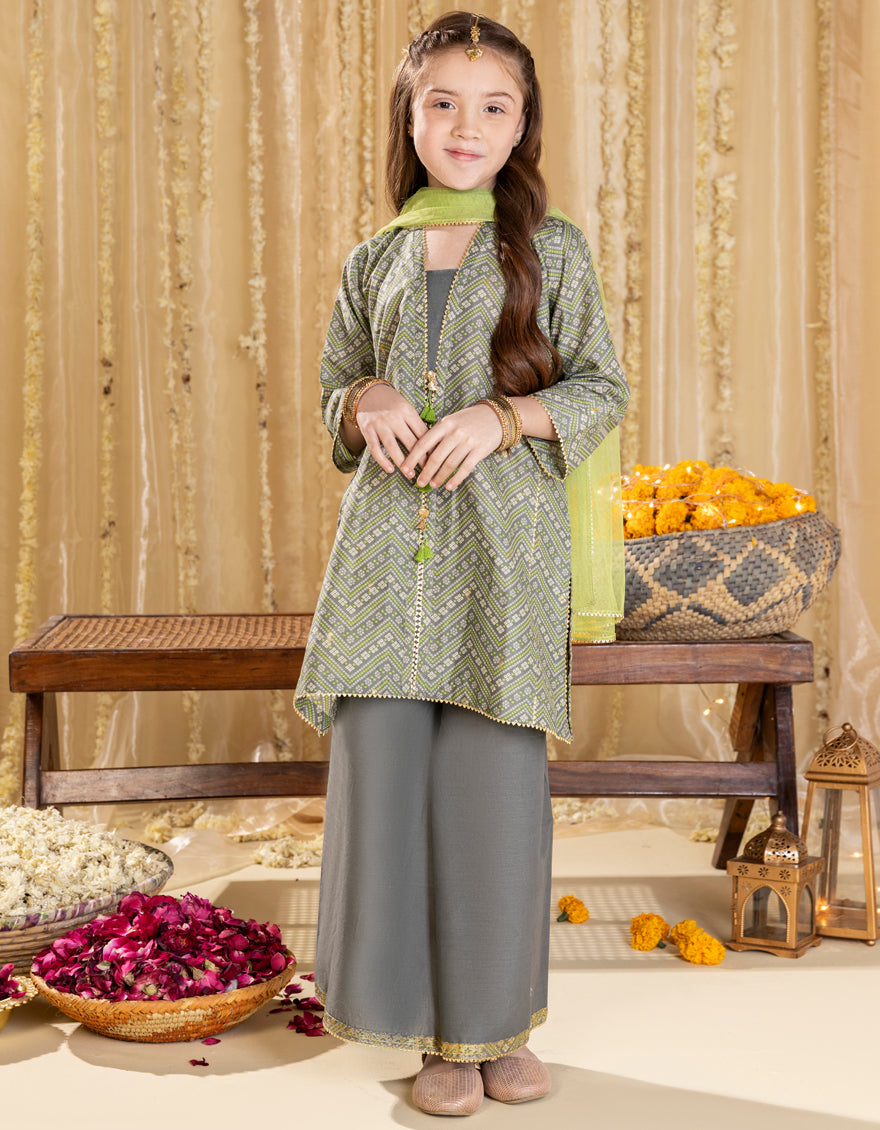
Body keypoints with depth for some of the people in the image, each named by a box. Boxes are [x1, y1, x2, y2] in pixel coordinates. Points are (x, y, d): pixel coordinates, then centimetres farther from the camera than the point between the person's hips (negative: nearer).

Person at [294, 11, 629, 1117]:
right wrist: (367, 401, -3)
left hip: (507, 540, -2)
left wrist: (502, 415, -12)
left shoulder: (553, 249, 6)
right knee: (384, 765, -1)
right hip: (389, 535, 3)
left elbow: (601, 390, 4)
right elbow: (334, 388, 20)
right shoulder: (373, 262, 14)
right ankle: (436, 1026, 15)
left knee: (498, 771, -1)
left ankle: (498, 1018, 18)